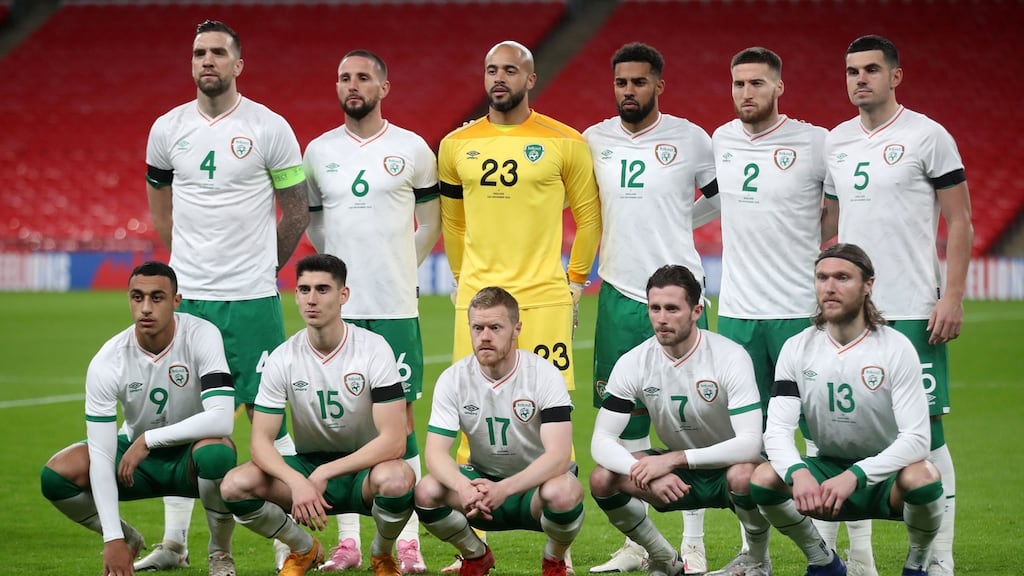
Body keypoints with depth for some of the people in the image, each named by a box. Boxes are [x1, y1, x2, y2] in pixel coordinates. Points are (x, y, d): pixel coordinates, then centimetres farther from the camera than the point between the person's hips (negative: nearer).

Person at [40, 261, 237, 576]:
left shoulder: (201, 336, -23)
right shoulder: (107, 361, -19)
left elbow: (222, 419, -34)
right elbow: (101, 454, -21)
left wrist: (149, 439, -33)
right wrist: (113, 539, -27)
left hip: (189, 455, -2)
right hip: (134, 454, 2)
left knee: (217, 454, -39)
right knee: (56, 474, -22)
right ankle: (128, 541, 7)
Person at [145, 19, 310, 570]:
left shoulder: (269, 129, -4)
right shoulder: (167, 129, 6)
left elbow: (296, 211, 5)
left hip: (252, 298, -3)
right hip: (186, 296, 3)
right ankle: (174, 542, 15)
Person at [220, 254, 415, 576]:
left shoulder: (374, 350, -15)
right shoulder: (283, 358, -8)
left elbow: (393, 441, -22)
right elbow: (261, 440, -12)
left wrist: (324, 474, -29)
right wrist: (297, 483, -32)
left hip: (365, 466, -2)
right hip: (307, 465, 2)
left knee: (397, 480, -39)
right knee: (235, 485, -24)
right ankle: (304, 550, 6)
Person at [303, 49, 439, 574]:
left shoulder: (412, 150, 2)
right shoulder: (319, 152, 7)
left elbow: (430, 223, 11)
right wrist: (344, 268, 12)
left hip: (395, 306, -2)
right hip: (338, 304, 2)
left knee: (399, 417, -2)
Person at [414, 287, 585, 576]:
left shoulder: (544, 375, -17)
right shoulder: (453, 379, -9)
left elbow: (558, 455, -27)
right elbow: (436, 452, -15)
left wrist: (504, 489, -43)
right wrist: (464, 487, -39)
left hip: (533, 486, -2)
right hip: (483, 480, 2)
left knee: (563, 492, -37)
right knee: (427, 492, -28)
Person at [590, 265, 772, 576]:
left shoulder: (729, 357, -23)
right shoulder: (633, 363, -13)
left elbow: (750, 443, -30)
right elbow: (601, 441, -16)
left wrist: (673, 459, -36)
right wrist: (650, 473, -36)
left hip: (727, 467, -3)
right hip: (677, 474, 3)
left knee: (744, 475, -38)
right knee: (603, 478, -21)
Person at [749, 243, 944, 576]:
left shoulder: (895, 348, -14)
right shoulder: (797, 349, -5)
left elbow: (916, 438, -23)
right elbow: (777, 430, -13)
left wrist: (854, 476, -38)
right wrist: (797, 473, -37)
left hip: (885, 475, -3)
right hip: (827, 471, 3)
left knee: (922, 477, -36)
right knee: (763, 479, -25)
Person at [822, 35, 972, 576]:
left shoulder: (927, 137, -4)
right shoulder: (835, 143, 12)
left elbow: (959, 223, -5)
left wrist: (952, 297, -12)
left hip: (913, 311, -5)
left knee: (925, 431, -6)